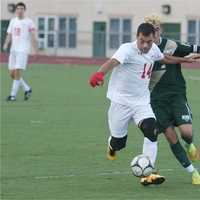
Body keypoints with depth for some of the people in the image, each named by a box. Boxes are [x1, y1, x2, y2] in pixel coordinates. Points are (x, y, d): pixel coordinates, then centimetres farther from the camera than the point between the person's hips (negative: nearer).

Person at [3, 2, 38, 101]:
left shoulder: (29, 22, -1)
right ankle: (27, 89, 21)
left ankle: (13, 95, -8)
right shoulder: (13, 21, 14)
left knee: (17, 72, -14)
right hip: (13, 50, 6)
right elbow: (9, 35, 14)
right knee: (12, 73, 4)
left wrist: (35, 50, -11)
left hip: (23, 50, -6)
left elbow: (33, 37, -3)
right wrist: (6, 44, -6)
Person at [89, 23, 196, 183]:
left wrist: (185, 59, 35)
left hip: (142, 102, 5)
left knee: (152, 132, -20)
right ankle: (112, 146, 45)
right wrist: (100, 74, -62)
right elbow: (113, 62, -42)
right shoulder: (127, 49, -21)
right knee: (118, 142, 6)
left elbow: (165, 58, 25)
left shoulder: (153, 49, 1)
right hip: (121, 101, -4)